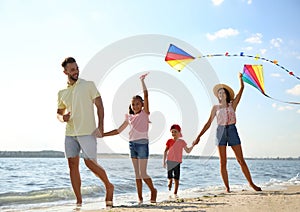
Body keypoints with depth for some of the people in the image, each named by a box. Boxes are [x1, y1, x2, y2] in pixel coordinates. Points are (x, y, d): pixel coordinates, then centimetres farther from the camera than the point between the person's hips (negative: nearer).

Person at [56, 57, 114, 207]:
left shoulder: (88, 85, 2)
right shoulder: (62, 92, 13)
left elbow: (99, 106, -1)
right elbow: (59, 112, 21)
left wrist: (100, 126, -12)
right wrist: (62, 118, -3)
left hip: (87, 132, -5)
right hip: (70, 133, 5)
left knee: (90, 162, -10)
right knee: (73, 165, 3)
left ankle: (109, 187, 15)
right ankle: (79, 201, 10)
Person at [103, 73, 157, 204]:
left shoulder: (144, 113, 1)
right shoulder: (129, 117, 13)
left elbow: (146, 96, -8)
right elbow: (118, 130, 16)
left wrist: (142, 81, -8)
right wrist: (103, 134, 12)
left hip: (142, 144, -5)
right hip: (132, 144, 5)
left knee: (143, 173, -6)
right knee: (137, 174, 8)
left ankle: (153, 190, 18)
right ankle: (140, 198, 12)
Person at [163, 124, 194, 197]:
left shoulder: (181, 142, 4)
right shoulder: (169, 141, 4)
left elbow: (188, 151, 8)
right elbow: (165, 151, 8)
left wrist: (193, 145, -5)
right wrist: (164, 161, 4)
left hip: (177, 162, 0)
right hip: (169, 161, 0)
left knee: (176, 179, 0)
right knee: (170, 177, -1)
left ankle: (175, 193, 9)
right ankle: (170, 183, 32)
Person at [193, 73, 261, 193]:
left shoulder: (232, 104, 9)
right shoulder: (216, 108, 10)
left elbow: (242, 88, 7)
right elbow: (209, 123, 8)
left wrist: (240, 78, 11)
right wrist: (199, 136, 3)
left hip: (232, 131, 0)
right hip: (221, 132, 1)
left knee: (241, 160, 0)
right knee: (223, 163, 0)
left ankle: (251, 183, 12)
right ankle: (227, 187, 6)